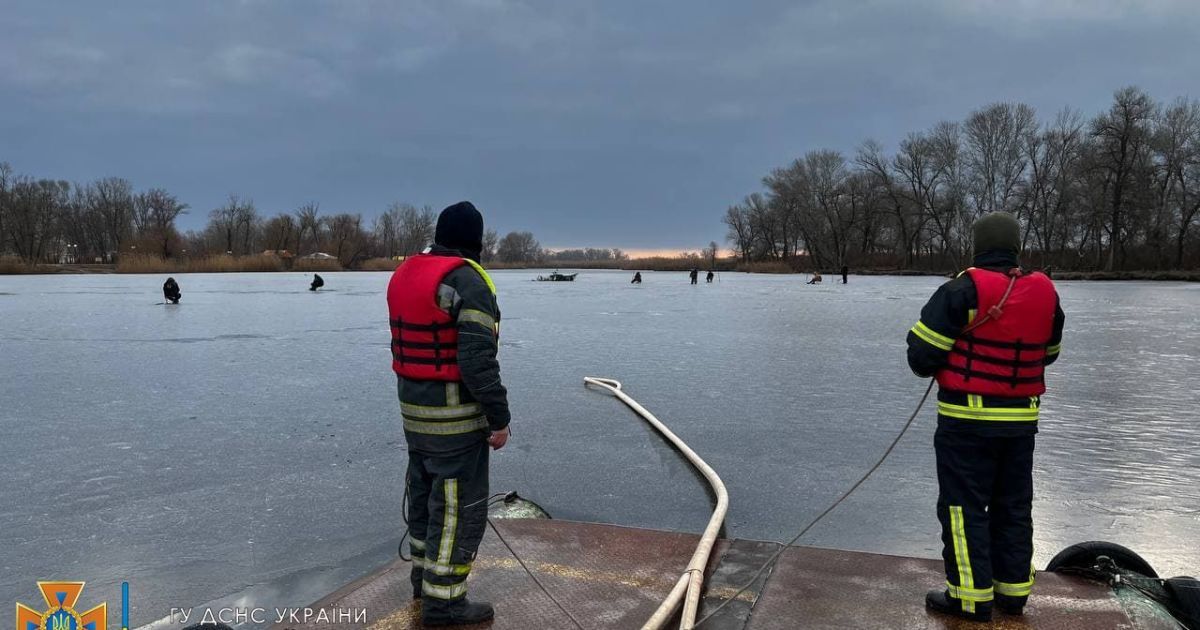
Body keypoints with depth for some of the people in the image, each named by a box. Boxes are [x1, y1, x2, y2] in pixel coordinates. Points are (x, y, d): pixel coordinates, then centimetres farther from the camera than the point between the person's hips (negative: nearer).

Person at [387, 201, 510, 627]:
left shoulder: (405, 274, 6)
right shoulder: (468, 281, -20)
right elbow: (478, 360, -25)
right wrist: (499, 418, -17)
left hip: (413, 406, 9)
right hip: (455, 413, -8)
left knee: (426, 490, 21)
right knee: (460, 504, 2)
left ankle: (425, 575, 36)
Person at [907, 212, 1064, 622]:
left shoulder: (963, 291, -16)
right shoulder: (1045, 292, 2)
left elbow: (921, 356, -16)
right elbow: (1049, 352, 17)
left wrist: (934, 366, 6)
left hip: (967, 419, -6)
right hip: (1022, 420, 6)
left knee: (963, 506, 4)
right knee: (1013, 505, 17)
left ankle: (971, 597, 8)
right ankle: (1013, 589, 27)